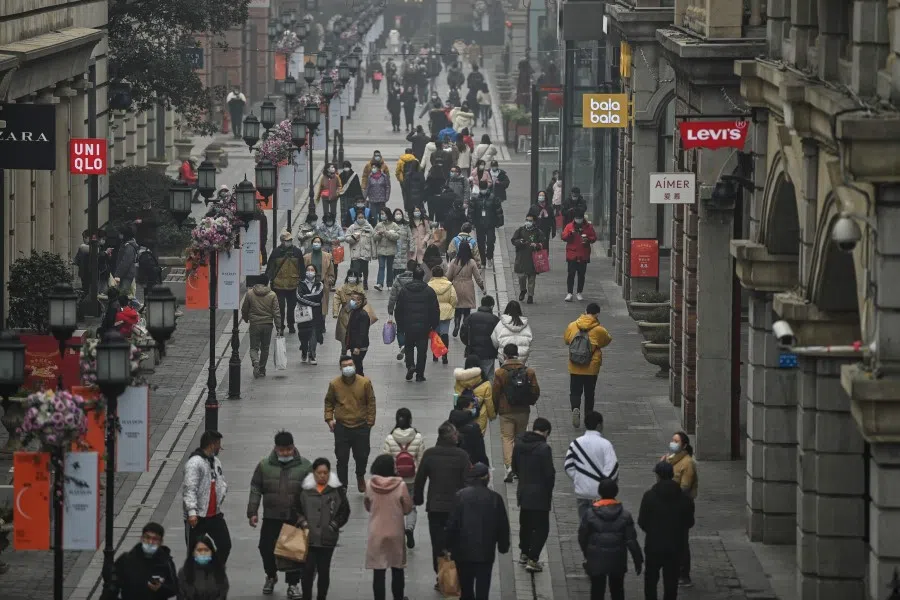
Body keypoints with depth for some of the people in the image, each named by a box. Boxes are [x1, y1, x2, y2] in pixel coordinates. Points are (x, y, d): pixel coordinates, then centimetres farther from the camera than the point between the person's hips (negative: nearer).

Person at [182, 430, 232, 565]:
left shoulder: (216, 461, 11)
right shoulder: (194, 463, -16)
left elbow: (222, 482, 24)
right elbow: (189, 489, -23)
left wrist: (221, 496, 2)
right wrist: (192, 511, -31)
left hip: (215, 514, 8)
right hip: (197, 516, -8)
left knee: (225, 545, 9)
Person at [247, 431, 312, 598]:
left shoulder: (305, 466, -4)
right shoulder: (264, 466, 0)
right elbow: (255, 489, 4)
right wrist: (252, 512, -1)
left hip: (296, 519, -1)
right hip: (271, 517, 2)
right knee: (266, 547, 4)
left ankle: (293, 584, 14)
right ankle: (271, 576, 31)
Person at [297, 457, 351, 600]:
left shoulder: (337, 490, 1)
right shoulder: (305, 489, 4)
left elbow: (344, 512, 6)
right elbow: (297, 510, 10)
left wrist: (333, 526, -4)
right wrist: (303, 524, -5)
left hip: (327, 538, 0)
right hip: (308, 537, 0)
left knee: (324, 570, 8)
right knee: (308, 569, -6)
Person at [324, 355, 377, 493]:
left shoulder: (365, 382, -7)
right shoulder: (334, 384, -5)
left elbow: (371, 402, 1)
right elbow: (329, 402, 9)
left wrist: (370, 422, -1)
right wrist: (329, 418, -2)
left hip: (361, 426, 0)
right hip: (341, 427, 0)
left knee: (362, 456, 9)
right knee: (342, 459, 2)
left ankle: (360, 476, 40)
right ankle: (342, 486, 15)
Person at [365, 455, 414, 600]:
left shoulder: (371, 485, -9)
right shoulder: (400, 486, -15)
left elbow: (368, 507, 6)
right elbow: (408, 509, -5)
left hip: (376, 533, 0)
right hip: (395, 533, 0)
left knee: (379, 572, 3)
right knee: (397, 569, 17)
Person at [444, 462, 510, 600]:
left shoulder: (460, 496, -7)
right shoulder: (495, 498, -5)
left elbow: (451, 524, -7)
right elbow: (503, 525, 1)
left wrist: (450, 546, 4)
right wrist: (503, 546, 15)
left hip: (463, 551, 1)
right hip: (485, 552, -1)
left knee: (466, 588, 16)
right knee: (482, 588, 0)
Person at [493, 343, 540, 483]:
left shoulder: (500, 373, -10)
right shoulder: (529, 372, -1)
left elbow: (495, 393, -7)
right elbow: (536, 391, 3)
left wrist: (495, 409, 9)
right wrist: (530, 402, 23)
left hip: (506, 412, -3)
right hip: (523, 411, 3)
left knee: (507, 438, 0)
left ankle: (509, 466, -19)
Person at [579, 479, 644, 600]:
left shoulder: (590, 514, -10)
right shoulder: (624, 515, -9)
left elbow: (582, 538, -1)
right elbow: (631, 541, -8)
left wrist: (586, 554, 17)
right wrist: (638, 560, 2)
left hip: (596, 561, -1)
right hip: (617, 561, 1)